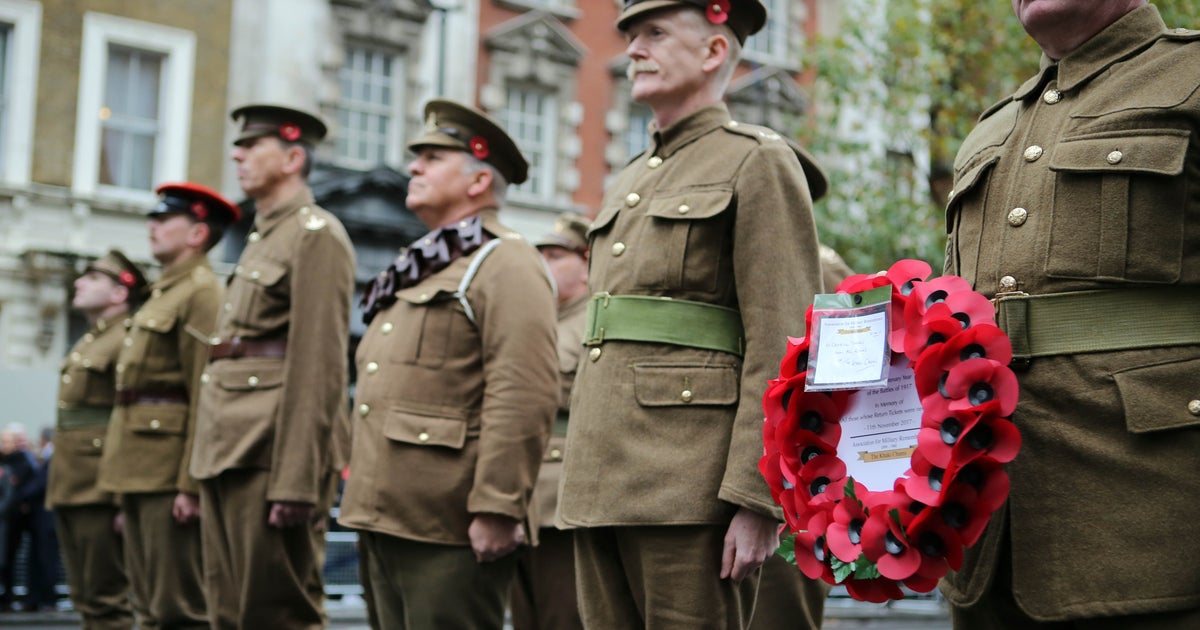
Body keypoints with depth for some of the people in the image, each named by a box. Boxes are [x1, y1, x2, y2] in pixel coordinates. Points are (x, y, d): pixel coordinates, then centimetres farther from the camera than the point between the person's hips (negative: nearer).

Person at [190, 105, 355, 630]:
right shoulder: (261, 237, 21)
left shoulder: (315, 233, -8)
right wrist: (213, 454, 17)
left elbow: (320, 365, -16)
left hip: (273, 449, -9)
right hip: (230, 449, 9)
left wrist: (295, 482, -22)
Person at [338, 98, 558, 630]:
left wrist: (497, 509, -24)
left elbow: (524, 398, -19)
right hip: (387, 520, 9)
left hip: (449, 528, -9)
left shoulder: (504, 264, -8)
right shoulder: (416, 272, 22)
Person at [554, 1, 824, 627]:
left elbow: (780, 346, -11)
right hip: (602, 483, 8)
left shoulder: (757, 161, -2)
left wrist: (756, 501, -18)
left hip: (692, 486, -7)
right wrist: (584, 489, 19)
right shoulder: (627, 185, 22)